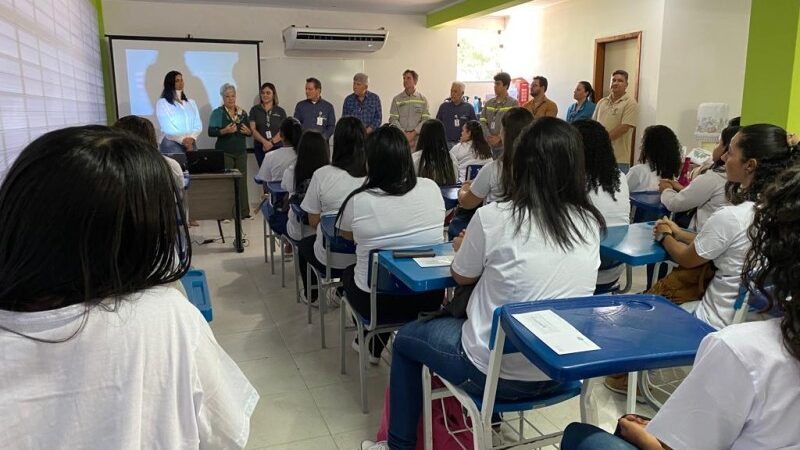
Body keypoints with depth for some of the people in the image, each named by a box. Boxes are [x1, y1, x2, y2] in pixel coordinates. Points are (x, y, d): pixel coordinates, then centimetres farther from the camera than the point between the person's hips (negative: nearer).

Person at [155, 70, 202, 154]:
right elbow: (166, 128, -9)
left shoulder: (191, 102, 15)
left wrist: (191, 138, -12)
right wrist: (182, 140, -20)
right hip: (171, 146, -4)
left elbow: (198, 125, 6)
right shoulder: (162, 103, 1)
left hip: (190, 144, 4)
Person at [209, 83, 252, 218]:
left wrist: (248, 131, -7)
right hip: (224, 152, -4)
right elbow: (211, 132, -8)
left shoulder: (242, 112, 12)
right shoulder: (217, 113, 0)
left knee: (242, 181, 4)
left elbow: (250, 131, 16)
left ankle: (244, 212, 9)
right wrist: (225, 131, -22)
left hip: (241, 152, 4)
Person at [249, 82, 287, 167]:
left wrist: (271, 142, -12)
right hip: (260, 148, 0)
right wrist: (264, 142, -13)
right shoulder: (255, 110, 8)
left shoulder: (281, 111, 9)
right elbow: (252, 129, 1)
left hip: (277, 147, 0)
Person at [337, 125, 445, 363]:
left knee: (349, 271, 30)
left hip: (376, 303, -2)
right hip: (429, 299, 3)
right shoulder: (431, 188, -10)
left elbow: (346, 234, 5)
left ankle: (372, 345, 40)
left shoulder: (358, 200, -19)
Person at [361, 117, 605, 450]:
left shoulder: (494, 217, -19)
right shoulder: (590, 223, -5)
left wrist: (466, 248, 19)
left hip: (498, 372, -5)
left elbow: (462, 276, -1)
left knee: (406, 338, 22)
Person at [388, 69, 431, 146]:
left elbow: (426, 119, 0)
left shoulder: (423, 99, 7)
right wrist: (404, 134, -12)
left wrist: (413, 133, -13)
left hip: (417, 138, 0)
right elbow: (393, 119, 0)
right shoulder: (396, 99, 7)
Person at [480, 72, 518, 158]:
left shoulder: (513, 103, 0)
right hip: (489, 145, 4)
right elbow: (483, 122, 8)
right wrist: (488, 136, -8)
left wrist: (499, 138, -15)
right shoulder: (489, 103, 15)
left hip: (505, 145, -4)